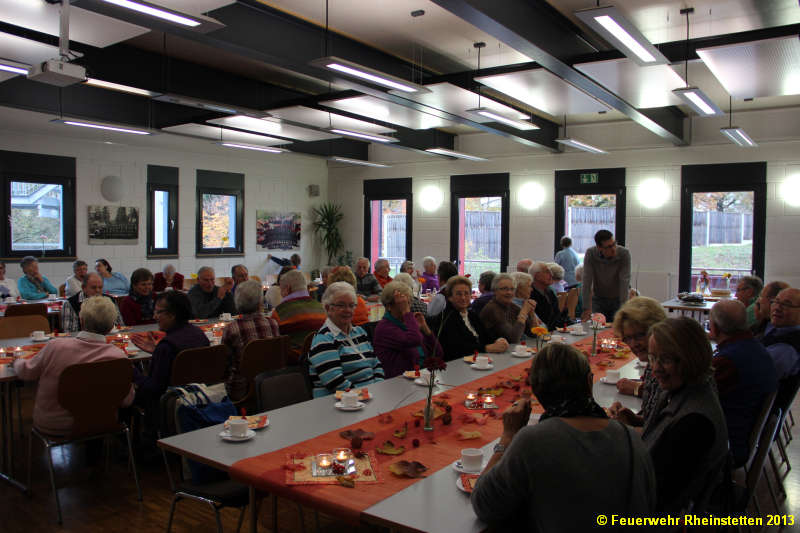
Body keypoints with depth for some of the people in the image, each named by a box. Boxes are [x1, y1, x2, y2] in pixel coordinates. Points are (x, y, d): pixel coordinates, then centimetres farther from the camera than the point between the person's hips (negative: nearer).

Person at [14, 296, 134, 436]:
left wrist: (18, 361, 23)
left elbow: (26, 372, 0)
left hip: (50, 427, 1)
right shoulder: (119, 357, -22)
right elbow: (127, 401, -10)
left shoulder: (56, 346, -20)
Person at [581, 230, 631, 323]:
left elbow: (624, 281, -25)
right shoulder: (590, 254, -19)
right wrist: (586, 308, -24)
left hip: (618, 300, -1)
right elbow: (587, 281, -21)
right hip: (598, 300, 1)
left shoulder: (624, 254, -21)